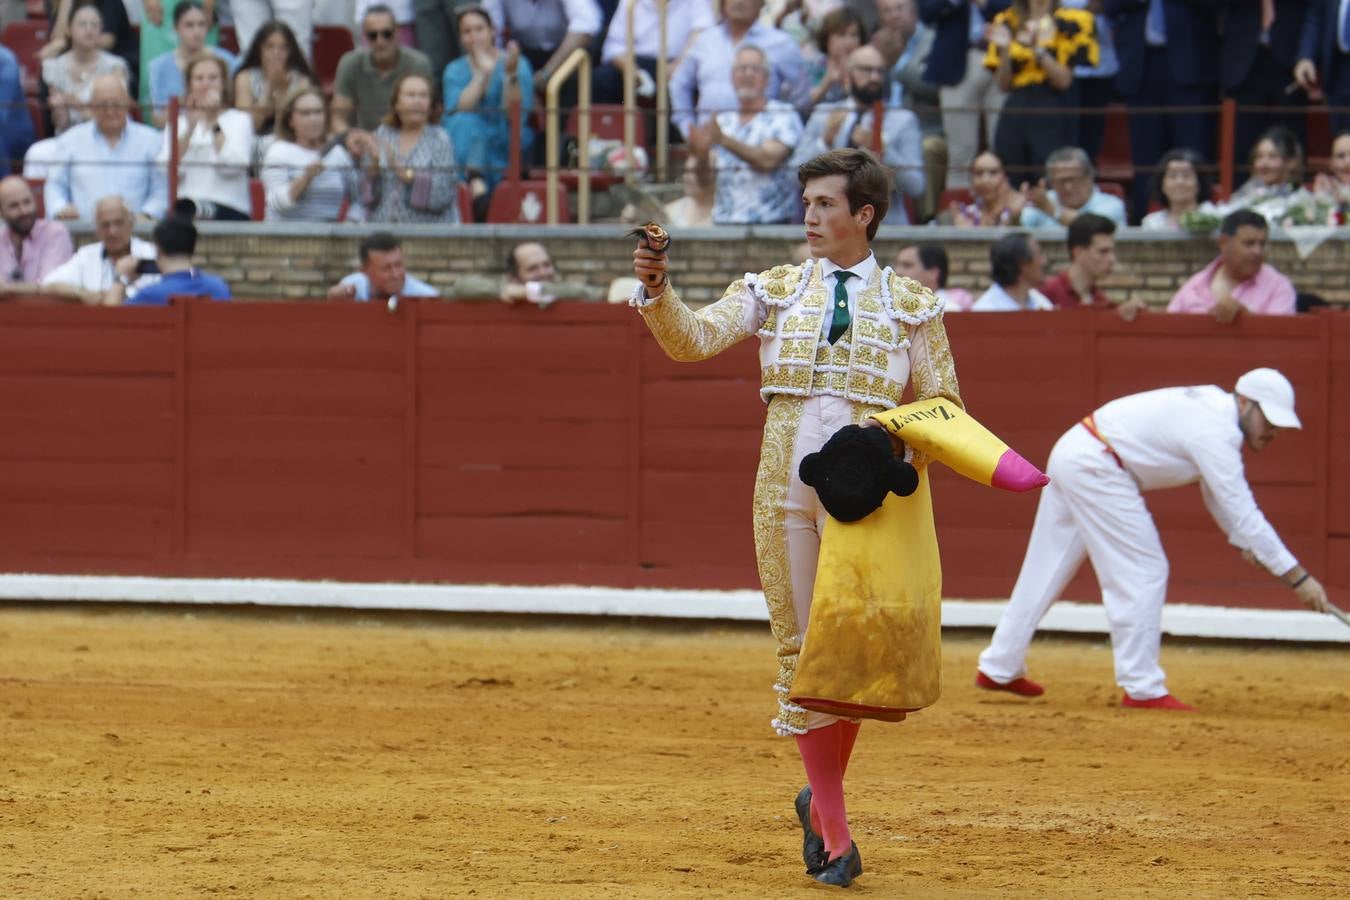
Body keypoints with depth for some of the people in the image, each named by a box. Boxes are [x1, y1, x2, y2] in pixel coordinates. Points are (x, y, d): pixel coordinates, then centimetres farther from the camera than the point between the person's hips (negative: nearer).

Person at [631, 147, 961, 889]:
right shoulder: (776, 291, 9)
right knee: (801, 652, 4)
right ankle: (834, 834, 13)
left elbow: (943, 408, 8)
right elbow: (693, 339, -4)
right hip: (785, 489, 2)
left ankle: (821, 799, 16)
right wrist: (657, 291, -22)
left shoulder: (911, 306, 6)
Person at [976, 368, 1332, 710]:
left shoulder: (1216, 407, 10)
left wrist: (1246, 543, 0)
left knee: (1045, 572, 17)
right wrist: (1298, 577, -21)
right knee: (1143, 573, -7)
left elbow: (1222, 496, 16)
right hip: (1096, 468, -10)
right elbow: (1242, 513, -23)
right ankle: (1142, 689, -5)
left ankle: (998, 669, 26)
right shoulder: (1216, 433, -20)